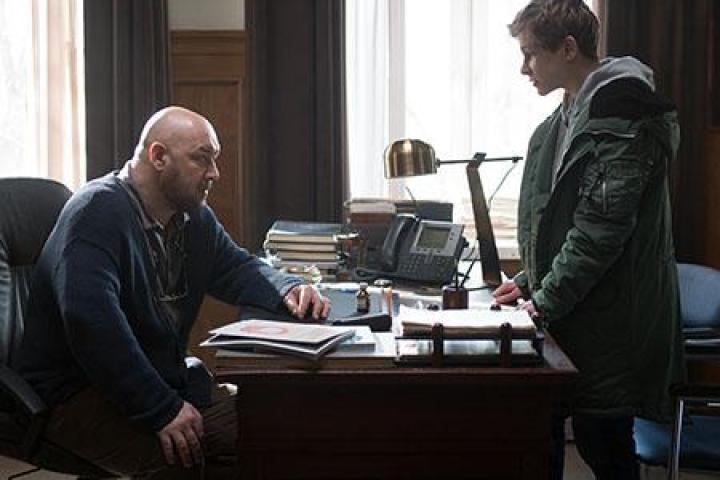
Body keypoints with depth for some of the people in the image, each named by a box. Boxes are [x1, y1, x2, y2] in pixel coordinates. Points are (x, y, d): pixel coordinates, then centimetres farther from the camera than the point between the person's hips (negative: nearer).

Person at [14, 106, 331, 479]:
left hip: (166, 381, 9)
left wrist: (288, 291, -2)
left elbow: (235, 267, 23)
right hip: (75, 395, -8)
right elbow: (90, 319, -31)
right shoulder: (97, 212, -19)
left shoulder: (193, 217, 11)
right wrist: (161, 410, -32)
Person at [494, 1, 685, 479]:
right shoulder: (567, 117, 13)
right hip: (563, 314, 9)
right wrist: (530, 281, 13)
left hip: (608, 323, -9)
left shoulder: (622, 118, -16)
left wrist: (545, 302, -15)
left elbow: (600, 229, -20)